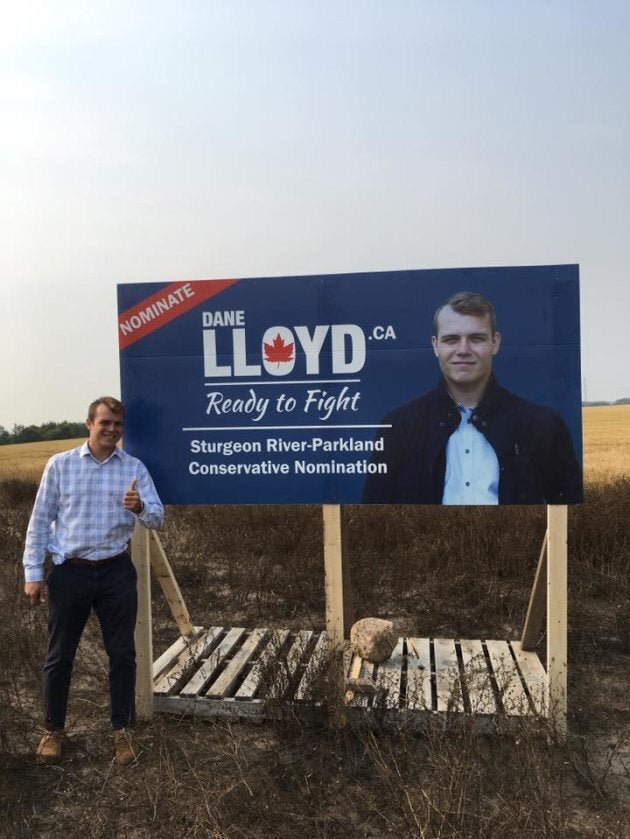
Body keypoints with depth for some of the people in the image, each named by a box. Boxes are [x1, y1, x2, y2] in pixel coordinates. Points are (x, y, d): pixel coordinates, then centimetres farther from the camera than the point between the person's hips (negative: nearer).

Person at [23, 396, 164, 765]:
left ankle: (123, 729, 25)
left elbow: (157, 517, -7)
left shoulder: (135, 467, -1)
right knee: (60, 655, 12)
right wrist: (33, 573, -1)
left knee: (122, 653, 9)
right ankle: (54, 729, 32)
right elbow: (40, 521, 1)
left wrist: (139, 507, -30)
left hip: (116, 572, 1)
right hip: (70, 572, 0)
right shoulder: (60, 464, -2)